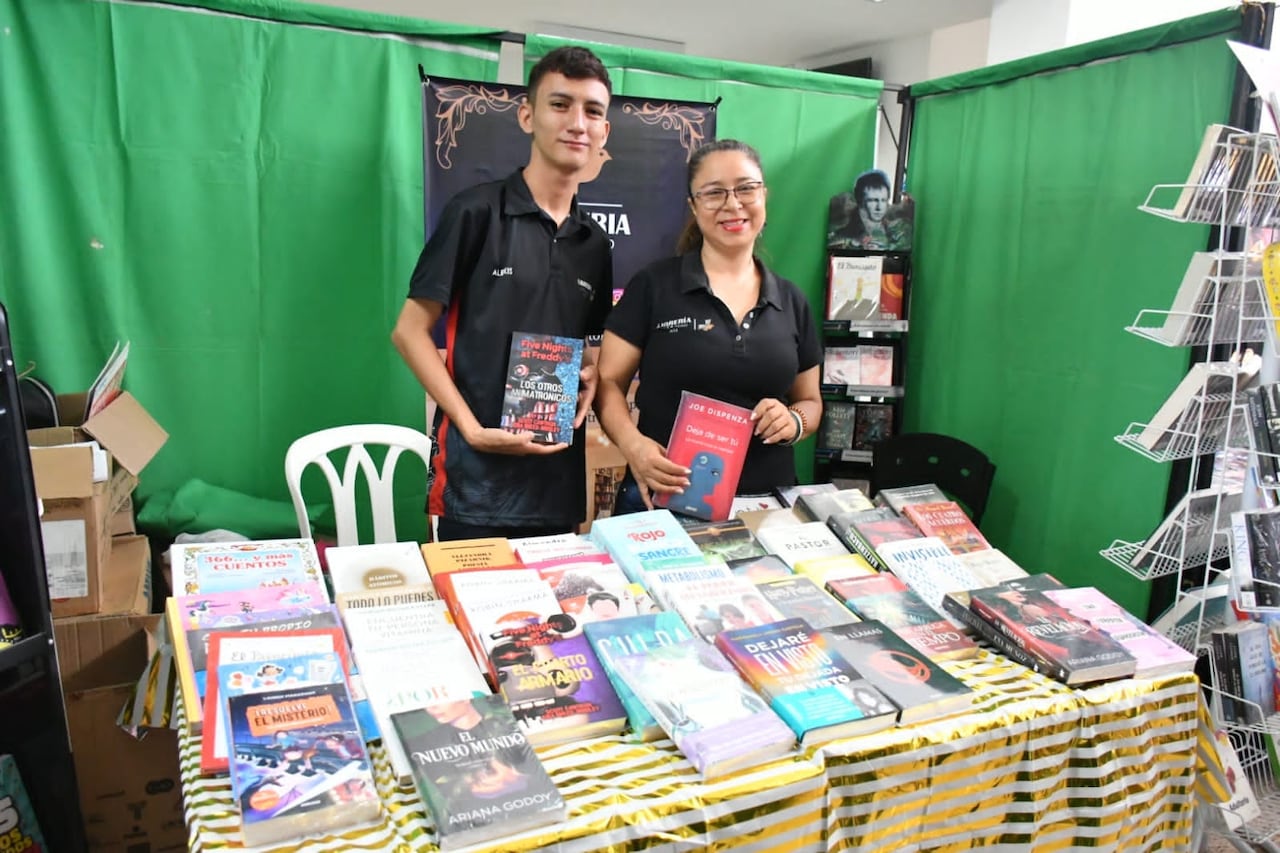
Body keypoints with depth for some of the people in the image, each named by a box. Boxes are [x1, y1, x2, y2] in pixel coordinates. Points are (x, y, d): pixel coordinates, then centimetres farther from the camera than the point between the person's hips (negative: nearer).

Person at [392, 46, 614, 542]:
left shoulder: (594, 242, 11)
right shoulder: (476, 212, -6)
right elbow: (410, 331, -6)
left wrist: (590, 377, -2)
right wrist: (472, 427, -15)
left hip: (559, 481, 6)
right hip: (477, 479, -5)